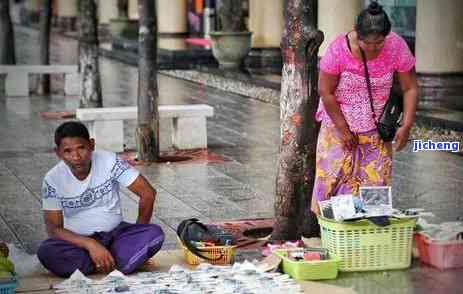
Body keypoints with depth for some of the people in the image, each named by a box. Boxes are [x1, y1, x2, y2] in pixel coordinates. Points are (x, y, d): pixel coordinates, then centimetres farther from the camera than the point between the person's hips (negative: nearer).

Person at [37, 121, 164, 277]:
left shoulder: (109, 161, -14)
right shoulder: (53, 180, -13)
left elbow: (148, 193, -10)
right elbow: (54, 228, -15)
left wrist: (139, 235, -5)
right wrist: (91, 245, -28)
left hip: (115, 232, 0)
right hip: (78, 239, 0)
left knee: (155, 234, -25)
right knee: (46, 252, -33)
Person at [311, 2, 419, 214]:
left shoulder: (397, 46, -15)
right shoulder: (338, 49, -21)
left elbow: (410, 88, -5)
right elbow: (325, 92, -13)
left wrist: (406, 126, -13)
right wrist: (343, 129, -10)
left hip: (376, 129, 2)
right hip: (339, 123, -1)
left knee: (375, 179, -1)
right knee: (334, 175, -3)